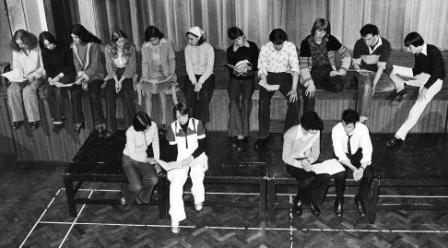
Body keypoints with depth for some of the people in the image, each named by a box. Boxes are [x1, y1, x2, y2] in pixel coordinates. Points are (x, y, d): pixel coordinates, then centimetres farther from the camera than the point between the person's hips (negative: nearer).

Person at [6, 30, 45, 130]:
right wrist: (19, 76, -10)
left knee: (28, 90, -33)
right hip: (21, 78, 4)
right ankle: (17, 118, -12)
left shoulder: (37, 48, -9)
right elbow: (16, 67, 10)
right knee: (11, 90, -23)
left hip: (36, 77, -4)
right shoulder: (16, 51, 4)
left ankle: (34, 119, -22)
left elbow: (43, 68, -8)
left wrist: (34, 75, -22)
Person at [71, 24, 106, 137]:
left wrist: (83, 79, -22)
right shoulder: (74, 46, 5)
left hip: (96, 73, -6)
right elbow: (77, 63, 5)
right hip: (82, 73, 6)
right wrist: (81, 76, -10)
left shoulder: (93, 45, -15)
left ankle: (99, 124, -26)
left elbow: (95, 66, -17)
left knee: (93, 92, -29)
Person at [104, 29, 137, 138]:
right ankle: (111, 128, -21)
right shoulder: (108, 49, -3)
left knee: (126, 93, -30)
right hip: (113, 74, 1)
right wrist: (116, 80, -19)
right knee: (109, 94, -26)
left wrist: (121, 80, -19)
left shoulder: (131, 48, -7)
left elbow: (132, 66, -8)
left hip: (127, 74, -1)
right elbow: (109, 66, -2)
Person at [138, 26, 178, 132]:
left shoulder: (167, 44, -8)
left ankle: (164, 122, -6)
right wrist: (144, 77, -5)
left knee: (162, 92, -15)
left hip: (164, 73, -1)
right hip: (151, 73, 1)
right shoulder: (145, 47, -4)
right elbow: (144, 63, 1)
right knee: (147, 93, -13)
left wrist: (172, 73, -7)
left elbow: (172, 60, -1)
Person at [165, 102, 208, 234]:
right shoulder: (172, 128, -4)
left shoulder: (197, 124, -8)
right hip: (180, 159, 1)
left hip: (196, 157, 0)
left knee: (197, 175, -30)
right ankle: (175, 219, -21)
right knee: (175, 183, -24)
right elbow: (173, 149, 1)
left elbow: (202, 146, -7)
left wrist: (191, 158, -19)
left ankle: (198, 201, 4)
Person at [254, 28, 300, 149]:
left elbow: (295, 68, -13)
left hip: (285, 76, 1)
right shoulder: (265, 48, -6)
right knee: (263, 101, -25)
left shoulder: (291, 47, -8)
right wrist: (265, 84, -22)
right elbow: (262, 69, -3)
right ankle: (263, 136, -15)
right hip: (269, 76, 0)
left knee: (295, 101, -22)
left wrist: (294, 89, -23)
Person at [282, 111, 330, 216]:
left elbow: (316, 152, 3)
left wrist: (309, 161, -18)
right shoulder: (290, 134, -22)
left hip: (309, 161, 4)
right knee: (307, 179, -34)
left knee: (326, 176, -24)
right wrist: (301, 164, -30)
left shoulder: (316, 132, -9)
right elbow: (285, 157, -15)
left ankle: (314, 202, -2)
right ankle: (298, 201, -2)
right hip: (293, 163, -4)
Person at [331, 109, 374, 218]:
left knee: (369, 174, -25)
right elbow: (340, 154, -25)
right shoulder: (337, 130, -24)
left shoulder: (363, 129, -21)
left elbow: (367, 151, -20)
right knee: (340, 174, -31)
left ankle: (359, 199, 4)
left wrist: (362, 168, -37)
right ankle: (339, 199, -1)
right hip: (342, 156, -1)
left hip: (357, 154, 2)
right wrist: (354, 169, -36)